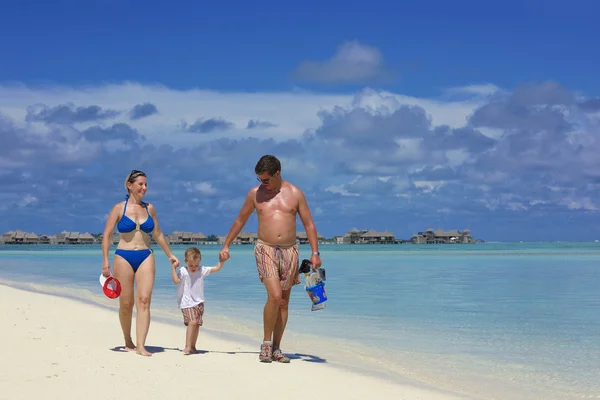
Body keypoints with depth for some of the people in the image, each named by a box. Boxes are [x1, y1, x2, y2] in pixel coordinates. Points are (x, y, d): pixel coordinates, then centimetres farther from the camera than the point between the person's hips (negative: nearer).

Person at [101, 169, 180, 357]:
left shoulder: (149, 208, 10)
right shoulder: (119, 208, 1)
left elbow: (158, 234, 20)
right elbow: (107, 235, 0)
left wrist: (170, 255, 24)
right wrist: (105, 260, -8)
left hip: (145, 257, 2)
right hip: (124, 257, -2)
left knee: (144, 301, -12)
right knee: (126, 304, 3)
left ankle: (141, 346, -16)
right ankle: (128, 341, 23)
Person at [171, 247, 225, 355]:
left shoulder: (202, 270, 4)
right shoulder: (183, 271, -7)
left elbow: (216, 268, 8)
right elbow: (176, 281, -21)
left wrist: (222, 260, -6)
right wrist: (174, 268, -23)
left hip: (199, 302, 5)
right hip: (187, 302, -5)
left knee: (197, 324, 4)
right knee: (192, 322, -20)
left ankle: (193, 347, 15)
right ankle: (187, 347, -18)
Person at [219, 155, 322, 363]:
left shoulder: (295, 193, 3)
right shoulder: (255, 194, 4)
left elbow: (309, 224, 5)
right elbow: (240, 221, 15)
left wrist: (315, 253, -3)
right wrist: (226, 246, 14)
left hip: (289, 251, 2)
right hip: (265, 249, -2)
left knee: (283, 302, 5)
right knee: (274, 296, -18)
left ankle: (276, 348, 13)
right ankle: (266, 343, -3)